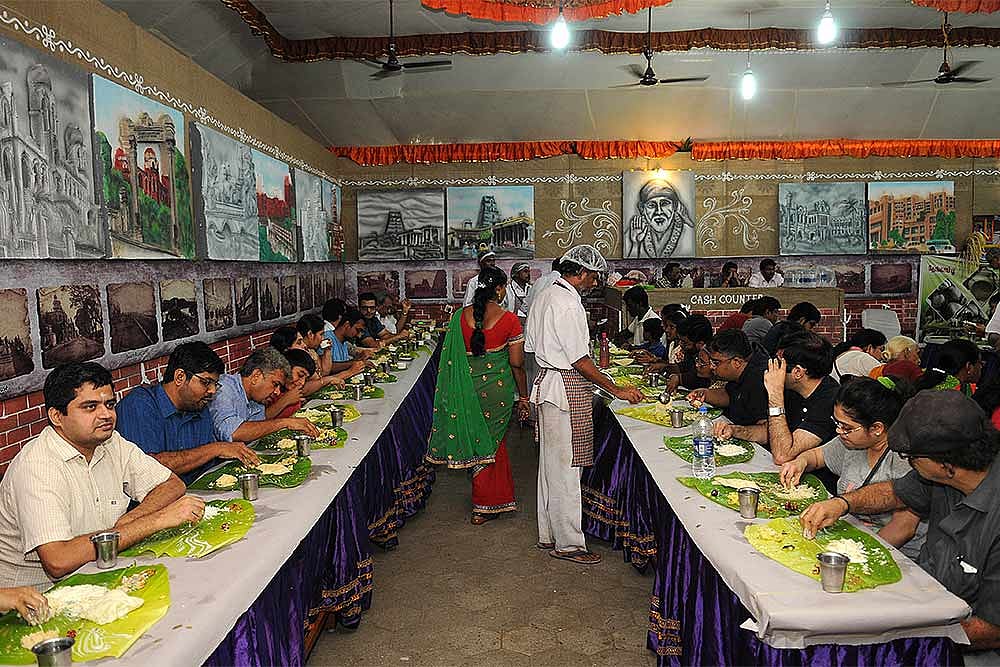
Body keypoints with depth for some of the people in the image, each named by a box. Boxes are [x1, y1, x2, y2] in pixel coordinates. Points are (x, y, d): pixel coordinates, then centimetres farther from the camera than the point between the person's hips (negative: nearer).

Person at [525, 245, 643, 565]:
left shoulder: (544, 297, 13)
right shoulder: (568, 304, -18)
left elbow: (532, 346, 17)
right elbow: (580, 361, -19)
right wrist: (618, 391, -13)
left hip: (546, 381, 10)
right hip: (567, 388, -10)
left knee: (551, 463, 17)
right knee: (566, 468, -1)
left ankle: (548, 534, 28)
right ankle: (568, 543, 11)